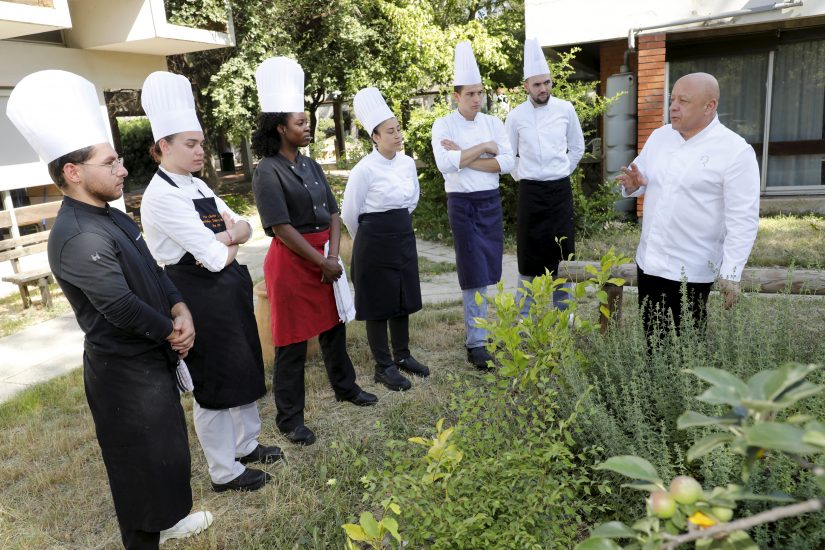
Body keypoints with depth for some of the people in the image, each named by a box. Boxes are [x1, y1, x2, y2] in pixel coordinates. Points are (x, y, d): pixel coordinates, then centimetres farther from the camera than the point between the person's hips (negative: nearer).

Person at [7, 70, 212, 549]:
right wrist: (172, 332, -11)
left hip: (151, 357, 9)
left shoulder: (113, 217, 6)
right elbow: (120, 306, -27)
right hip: (124, 369, -9)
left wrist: (180, 310, -9)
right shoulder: (79, 237, -25)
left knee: (168, 445, 24)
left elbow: (153, 271, 9)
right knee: (141, 458, 9)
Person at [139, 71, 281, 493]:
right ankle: (224, 471, 23)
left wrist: (228, 233, -14)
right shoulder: (161, 196, -19)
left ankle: (246, 444, 40)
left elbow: (244, 227, 8)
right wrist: (230, 243, -4)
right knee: (214, 382, 5)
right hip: (199, 297, -9)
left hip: (230, 289, 9)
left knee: (244, 368, 19)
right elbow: (214, 257, -24)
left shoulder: (198, 186, 9)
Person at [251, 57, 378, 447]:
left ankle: (345, 387, 41)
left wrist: (333, 256, -8)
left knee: (333, 325, 20)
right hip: (292, 261, -7)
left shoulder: (310, 165, 8)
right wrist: (321, 262, -14)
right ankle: (290, 419, 16)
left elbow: (333, 213, 5)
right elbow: (281, 228, -18)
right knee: (293, 340, 2)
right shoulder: (268, 173, -14)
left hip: (325, 257, 7)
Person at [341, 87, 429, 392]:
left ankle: (402, 356, 32)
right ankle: (383, 366, 17)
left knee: (403, 299, 16)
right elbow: (350, 213, -7)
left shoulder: (408, 163, 1)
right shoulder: (365, 169, -17)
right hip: (375, 242, -6)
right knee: (378, 304, 5)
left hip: (404, 238, 6)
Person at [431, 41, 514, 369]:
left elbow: (507, 163, -6)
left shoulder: (493, 123, 6)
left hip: (491, 201, 4)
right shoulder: (444, 125, -4)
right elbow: (445, 164, -20)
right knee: (474, 275, -4)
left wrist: (465, 157, -13)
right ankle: (477, 344, 5)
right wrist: (483, 148, -14)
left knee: (486, 272, 10)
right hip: (462, 204, -4)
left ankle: (477, 325, 28)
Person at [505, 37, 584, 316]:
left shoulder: (566, 110, 0)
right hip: (530, 191, -1)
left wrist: (563, 172, 10)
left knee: (562, 251, 6)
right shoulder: (516, 116, -3)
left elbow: (577, 147, 12)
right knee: (529, 253, 3)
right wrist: (521, 177, 7)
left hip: (560, 189, 1)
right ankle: (525, 317, 16)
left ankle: (562, 314, 21)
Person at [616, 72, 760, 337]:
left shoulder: (736, 151, -12)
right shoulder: (659, 136, 6)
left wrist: (731, 274, -17)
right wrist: (633, 185, -7)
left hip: (690, 271, -5)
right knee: (652, 340, 17)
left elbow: (743, 219, -14)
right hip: (648, 261, 6)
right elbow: (641, 176, 17)